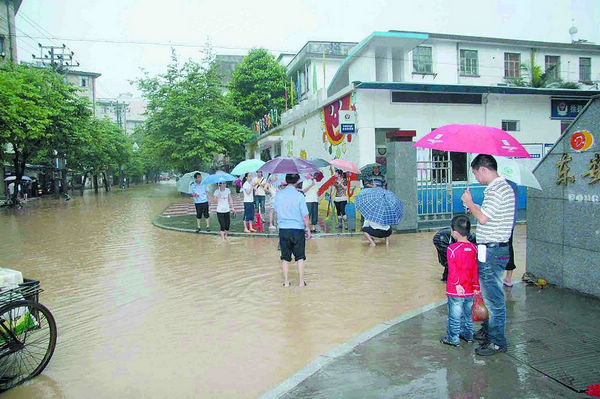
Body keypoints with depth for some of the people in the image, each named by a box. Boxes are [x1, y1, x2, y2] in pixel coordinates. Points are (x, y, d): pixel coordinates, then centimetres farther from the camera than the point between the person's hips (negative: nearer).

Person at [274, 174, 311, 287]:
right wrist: (308, 229, 0)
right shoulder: (299, 195, -10)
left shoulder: (279, 194, 0)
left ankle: (286, 281, 16)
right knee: (300, 257, 11)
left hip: (283, 229, 3)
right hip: (298, 229, -2)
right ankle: (301, 281, 14)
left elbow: (276, 210, 12)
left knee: (285, 257, 11)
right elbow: (305, 215, -9)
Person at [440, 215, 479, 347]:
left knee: (455, 316, 7)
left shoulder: (452, 249, -17)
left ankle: (453, 338, 18)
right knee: (468, 313, 21)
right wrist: (476, 287, 10)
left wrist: (457, 284, -10)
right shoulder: (474, 248, -2)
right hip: (470, 290, 5)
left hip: (455, 291, -5)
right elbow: (476, 270, 3)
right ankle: (468, 335, 35)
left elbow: (452, 271, -19)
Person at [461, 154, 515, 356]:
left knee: (493, 297, -1)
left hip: (491, 250, -11)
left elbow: (483, 218, -23)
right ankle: (488, 330, 35)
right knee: (491, 295, 21)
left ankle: (496, 341, 9)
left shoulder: (495, 190, -18)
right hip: (498, 248, 11)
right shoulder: (505, 186, 14)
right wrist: (474, 207, 17)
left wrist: (469, 202, -9)